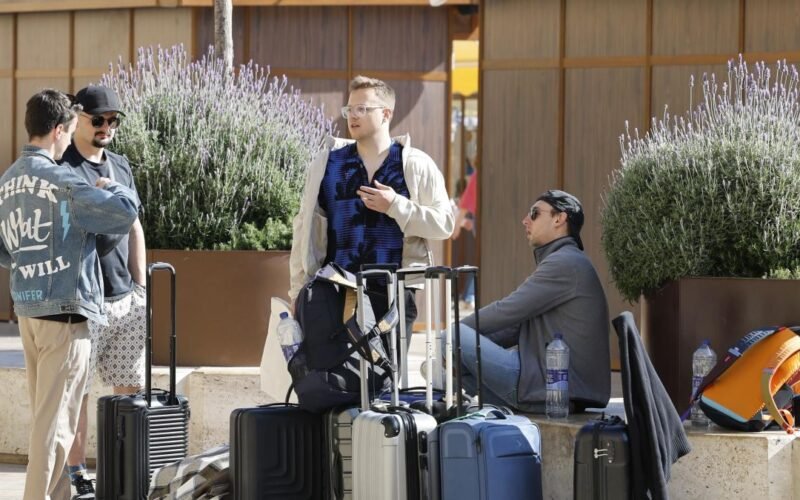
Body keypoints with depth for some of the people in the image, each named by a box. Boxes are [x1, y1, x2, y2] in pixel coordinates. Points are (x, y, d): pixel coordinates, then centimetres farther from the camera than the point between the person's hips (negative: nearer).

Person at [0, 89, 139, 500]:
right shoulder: (61, 182, -16)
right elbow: (125, 212, -21)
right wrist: (111, 187, -2)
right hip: (65, 310, -8)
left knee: (45, 413, 15)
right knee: (55, 419, -3)